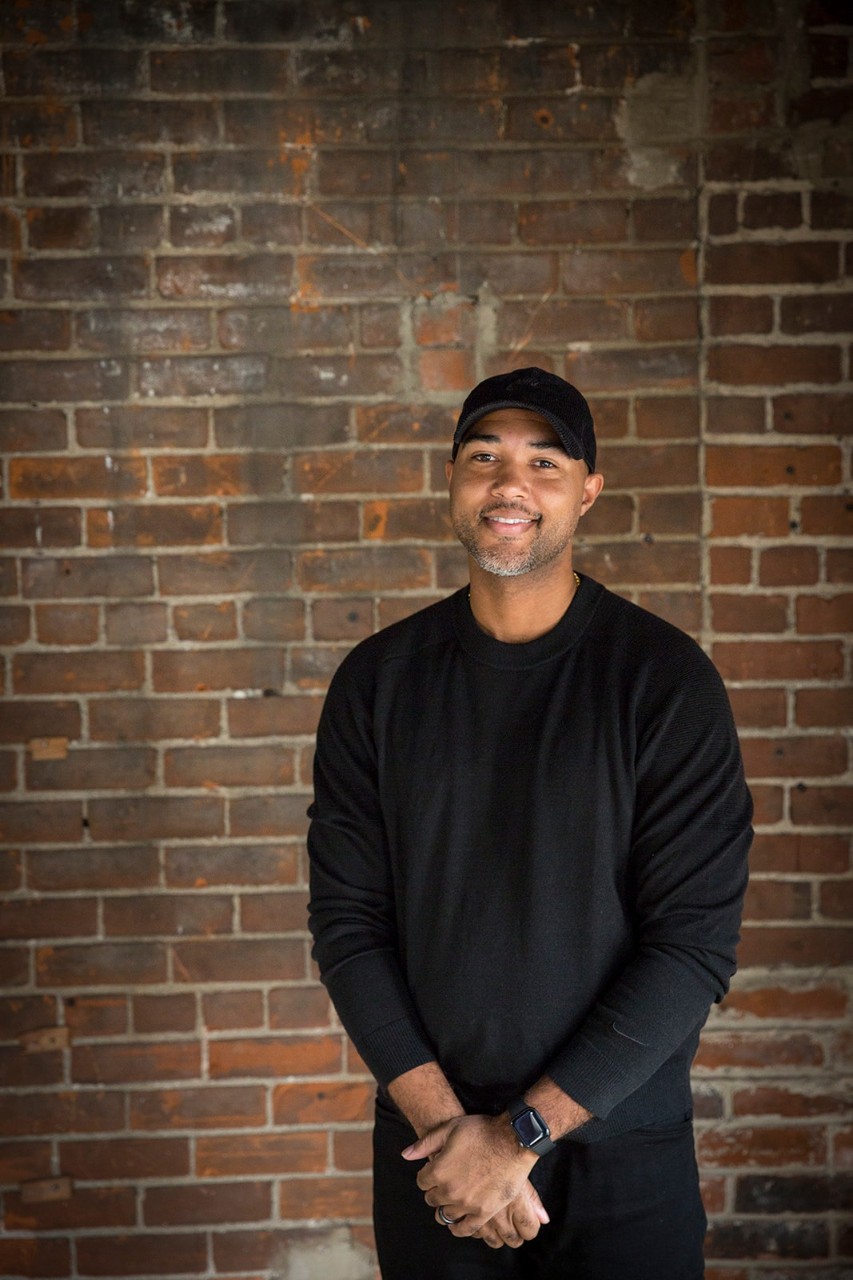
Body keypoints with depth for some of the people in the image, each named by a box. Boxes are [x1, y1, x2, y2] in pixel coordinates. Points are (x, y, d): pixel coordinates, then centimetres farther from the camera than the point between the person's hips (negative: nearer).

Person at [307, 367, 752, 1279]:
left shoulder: (664, 679, -9)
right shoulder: (379, 680, -1)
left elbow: (696, 942, -13)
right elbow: (347, 920, -2)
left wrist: (519, 1135, -15)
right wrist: (441, 1119, -12)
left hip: (622, 1144, -2)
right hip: (429, 1137, 2)